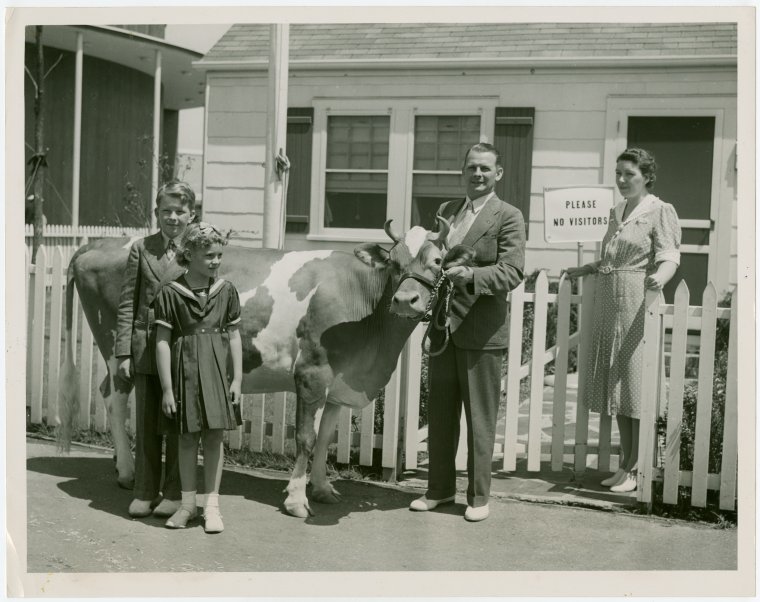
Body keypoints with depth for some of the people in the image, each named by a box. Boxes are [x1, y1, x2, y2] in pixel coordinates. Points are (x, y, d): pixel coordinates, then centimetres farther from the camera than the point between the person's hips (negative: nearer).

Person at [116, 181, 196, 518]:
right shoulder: (142, 249, 4)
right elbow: (127, 304, 3)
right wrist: (123, 353, -2)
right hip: (145, 348, 2)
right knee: (146, 424, 10)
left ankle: (173, 494, 19)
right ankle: (144, 493, 21)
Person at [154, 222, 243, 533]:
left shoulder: (226, 290, 1)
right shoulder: (170, 292, -7)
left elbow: (234, 336, 6)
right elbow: (162, 342, -7)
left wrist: (237, 379, 2)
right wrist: (167, 388, -9)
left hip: (216, 370, 1)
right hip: (184, 369, -1)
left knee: (214, 436, 4)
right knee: (187, 437, 8)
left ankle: (211, 504, 14)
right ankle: (187, 503, 21)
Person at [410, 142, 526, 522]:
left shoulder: (508, 217, -4)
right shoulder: (446, 211, 15)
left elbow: (512, 272, -14)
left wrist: (470, 275, -28)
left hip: (481, 332, -6)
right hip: (442, 326, 6)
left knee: (480, 418, 4)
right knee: (439, 413, 14)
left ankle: (479, 496, 17)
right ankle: (440, 488, 28)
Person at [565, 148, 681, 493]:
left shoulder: (660, 212, -5)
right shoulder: (616, 213, 17)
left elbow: (669, 258, -16)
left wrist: (659, 278, -35)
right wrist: (585, 270, 33)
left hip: (637, 306, -8)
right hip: (609, 307, 8)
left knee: (637, 386, -4)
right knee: (616, 385, 9)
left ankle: (635, 470, 4)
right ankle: (625, 464, 17)